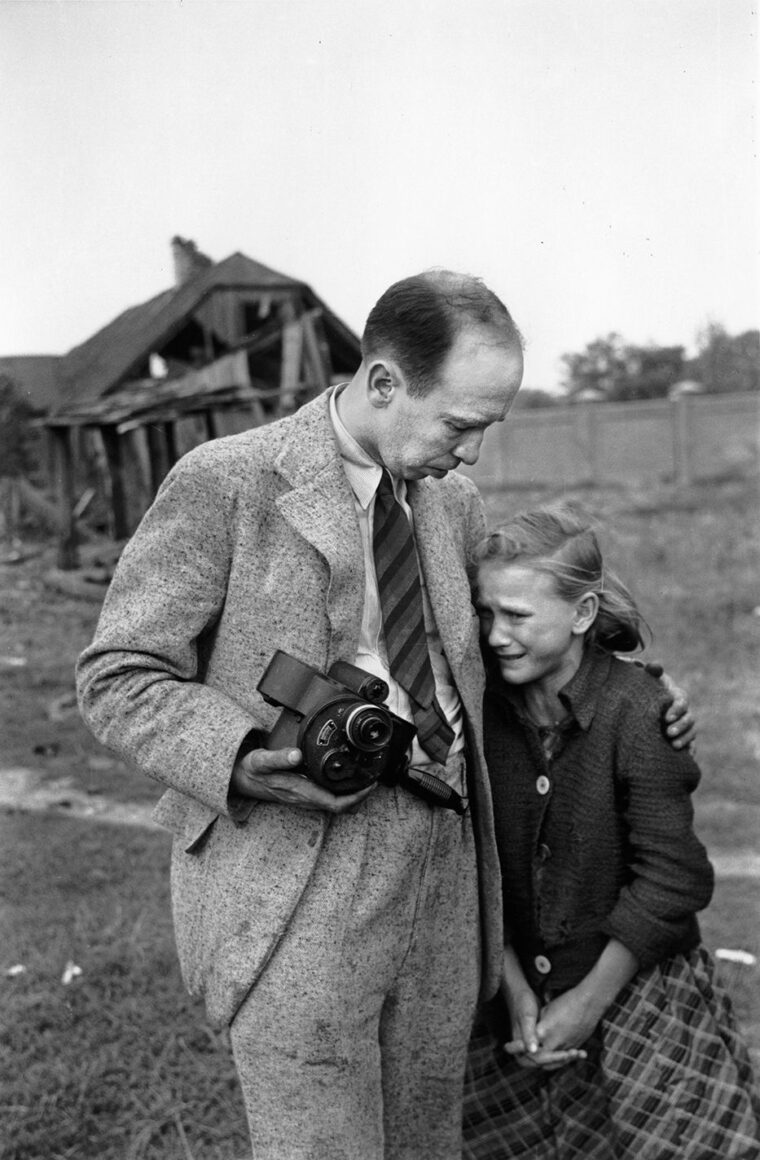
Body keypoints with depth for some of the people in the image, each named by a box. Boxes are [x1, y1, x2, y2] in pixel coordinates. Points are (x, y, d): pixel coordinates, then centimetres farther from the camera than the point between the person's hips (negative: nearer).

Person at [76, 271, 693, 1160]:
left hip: (447, 869, 6)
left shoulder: (453, 502, 12)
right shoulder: (226, 484, -8)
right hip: (294, 879, -6)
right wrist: (242, 760, -23)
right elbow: (116, 677, -6)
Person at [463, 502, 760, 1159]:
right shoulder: (485, 707, -6)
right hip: (521, 987, 4)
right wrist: (515, 990, -6)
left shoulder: (637, 714, -19)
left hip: (637, 986, -4)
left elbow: (669, 879, -16)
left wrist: (588, 1001, -11)